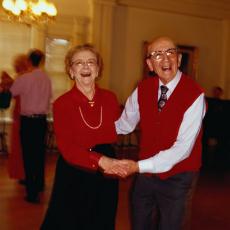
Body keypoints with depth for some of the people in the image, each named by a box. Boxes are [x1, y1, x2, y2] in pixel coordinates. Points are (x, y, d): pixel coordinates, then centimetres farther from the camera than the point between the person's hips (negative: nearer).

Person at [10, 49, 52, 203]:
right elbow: (49, 97, 8)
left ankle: (32, 193, 1)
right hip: (42, 120, 5)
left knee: (28, 156, 0)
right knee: (40, 153, 18)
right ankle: (39, 185, 34)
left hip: (28, 121, -5)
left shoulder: (24, 79, -11)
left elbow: (11, 94, 2)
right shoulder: (47, 79, 1)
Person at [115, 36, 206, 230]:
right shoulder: (143, 89, -4)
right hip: (145, 172, 5)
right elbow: (124, 125, 7)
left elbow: (183, 148, -25)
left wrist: (138, 166, -27)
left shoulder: (194, 95, -21)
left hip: (177, 178, -4)